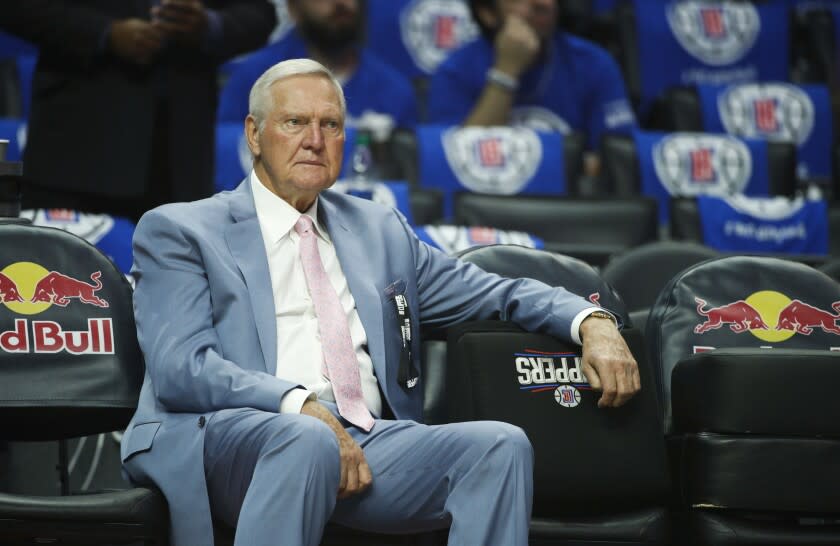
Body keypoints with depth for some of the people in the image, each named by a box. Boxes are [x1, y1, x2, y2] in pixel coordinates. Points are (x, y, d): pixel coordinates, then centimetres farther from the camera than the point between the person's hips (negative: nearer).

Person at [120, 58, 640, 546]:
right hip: (227, 437, -5)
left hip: (368, 443, 5)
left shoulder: (380, 230, 27)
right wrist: (302, 407, -20)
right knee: (306, 440, -39)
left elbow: (496, 294, 27)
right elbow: (181, 368, -5)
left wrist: (591, 322, 5)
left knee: (501, 445, -22)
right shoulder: (182, 231, 10)